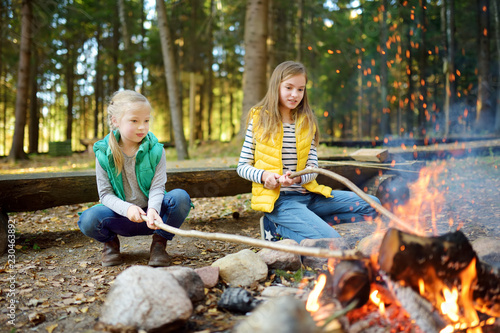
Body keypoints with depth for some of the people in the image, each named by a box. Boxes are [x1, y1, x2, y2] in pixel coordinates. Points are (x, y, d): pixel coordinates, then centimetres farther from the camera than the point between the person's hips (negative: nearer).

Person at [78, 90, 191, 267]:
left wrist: (153, 210, -35)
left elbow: (157, 187, -12)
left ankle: (159, 242, -2)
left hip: (151, 213, 0)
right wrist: (127, 208, -28)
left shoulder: (155, 150, -7)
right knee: (88, 219, -30)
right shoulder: (104, 153, -7)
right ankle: (110, 241, 8)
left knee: (181, 197, -28)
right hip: (122, 216, 0)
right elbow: (105, 194, -8)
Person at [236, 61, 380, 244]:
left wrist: (298, 177, -17)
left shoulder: (307, 123, 12)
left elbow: (313, 167, 5)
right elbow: (242, 167, 2)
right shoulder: (259, 120, 1)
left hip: (308, 195, 6)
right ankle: (277, 228, 0)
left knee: (372, 205, -3)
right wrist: (263, 175, -18)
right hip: (277, 199, -6)